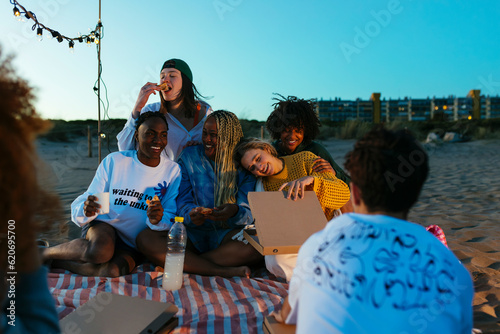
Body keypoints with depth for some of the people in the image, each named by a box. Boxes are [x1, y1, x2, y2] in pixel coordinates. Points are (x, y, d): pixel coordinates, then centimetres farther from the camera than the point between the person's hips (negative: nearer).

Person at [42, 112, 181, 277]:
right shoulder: (114, 161, -3)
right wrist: (86, 210, -26)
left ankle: (56, 261, -6)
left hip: (133, 244, 1)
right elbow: (84, 200, -1)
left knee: (113, 271, -30)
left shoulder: (173, 171, -2)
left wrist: (158, 220, -27)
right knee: (101, 251, -36)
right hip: (103, 225, -1)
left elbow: (171, 218, -4)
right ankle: (44, 252, -8)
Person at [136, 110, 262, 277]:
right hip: (191, 231, 2)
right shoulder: (189, 156, 7)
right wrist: (191, 214, -23)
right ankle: (223, 271, -33)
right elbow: (183, 201, 1)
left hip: (228, 234, -1)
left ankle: (186, 263, -26)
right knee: (145, 238, -26)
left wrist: (235, 211, -29)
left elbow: (248, 212, -4)